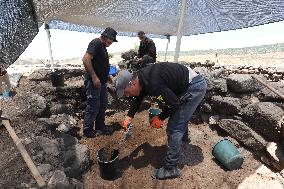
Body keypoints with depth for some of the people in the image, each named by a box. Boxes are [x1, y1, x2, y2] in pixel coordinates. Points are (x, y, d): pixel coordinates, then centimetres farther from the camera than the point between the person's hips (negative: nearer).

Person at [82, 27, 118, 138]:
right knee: (93, 107, -1)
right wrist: (94, 77, -26)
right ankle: (88, 131, 16)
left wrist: (106, 76, 18)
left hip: (101, 81, 10)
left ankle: (100, 127, 31)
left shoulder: (103, 46, 18)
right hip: (93, 81, -10)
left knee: (103, 105, 16)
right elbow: (86, 59, -24)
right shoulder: (96, 43, -13)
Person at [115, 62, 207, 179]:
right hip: (186, 85, 10)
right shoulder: (141, 79, -4)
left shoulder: (152, 83, -33)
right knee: (180, 113, 32)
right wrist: (129, 117, 8)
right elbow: (138, 99, 14)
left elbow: (174, 103, -23)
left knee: (174, 127, -9)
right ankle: (183, 136, 61)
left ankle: (171, 169, 6)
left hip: (195, 86, -9)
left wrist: (160, 118, -9)